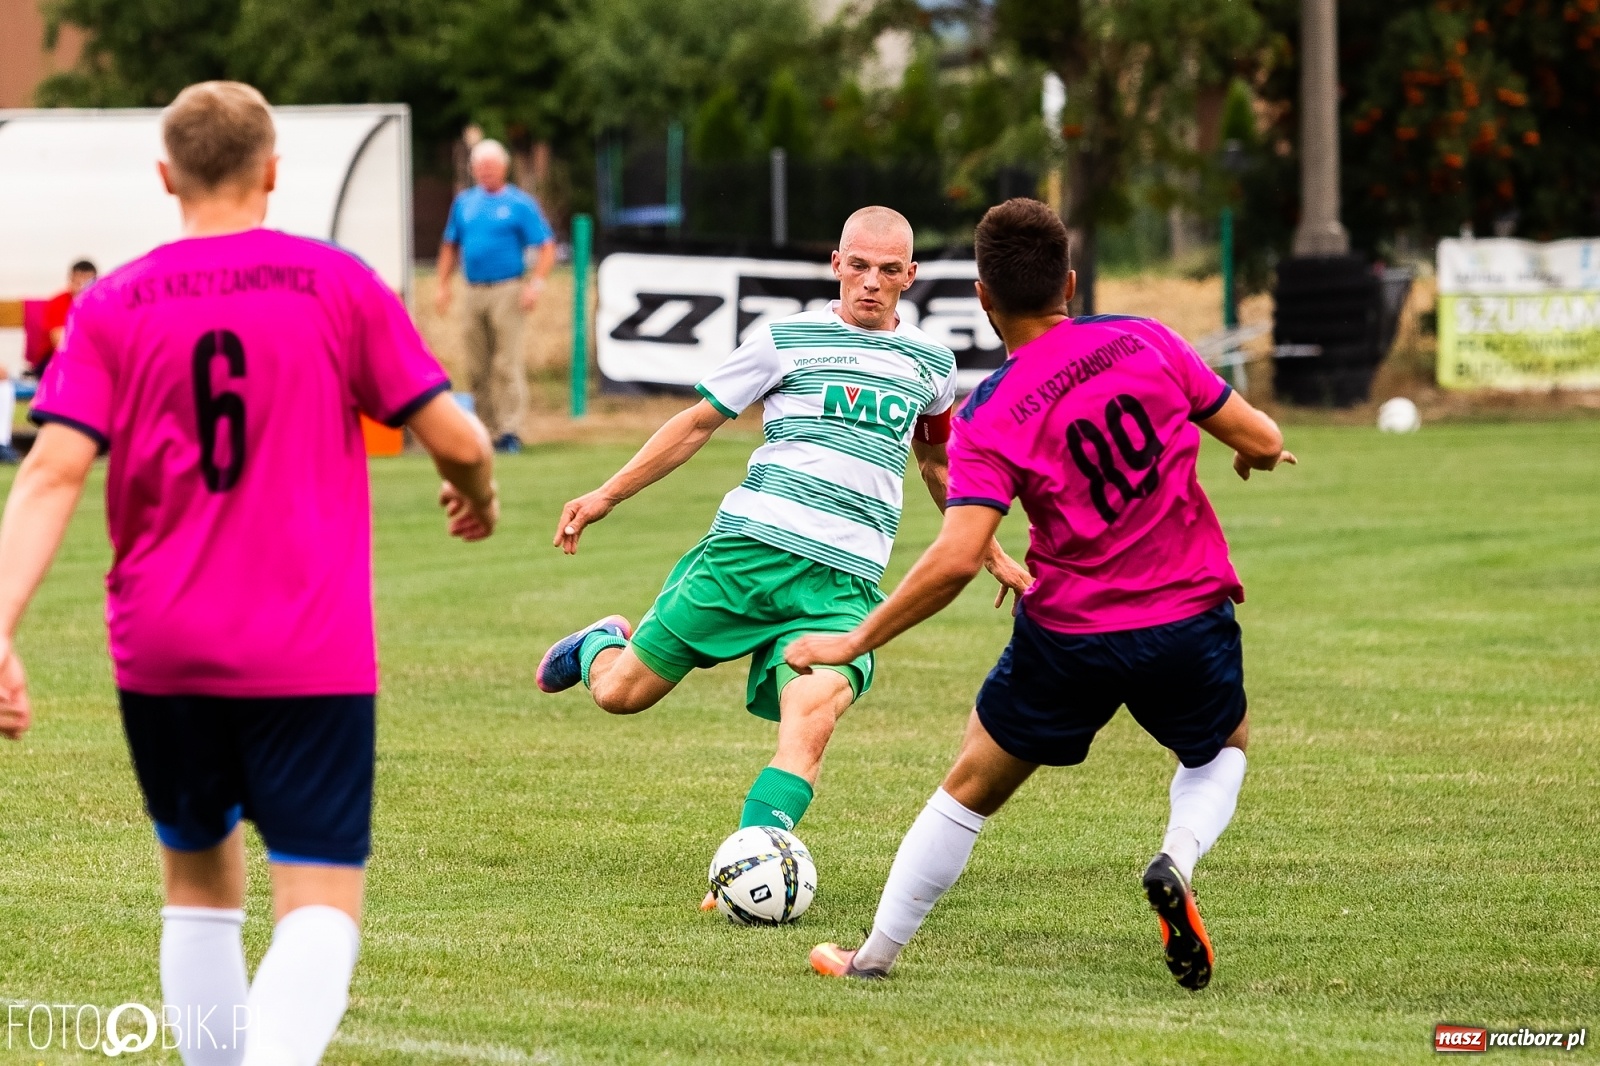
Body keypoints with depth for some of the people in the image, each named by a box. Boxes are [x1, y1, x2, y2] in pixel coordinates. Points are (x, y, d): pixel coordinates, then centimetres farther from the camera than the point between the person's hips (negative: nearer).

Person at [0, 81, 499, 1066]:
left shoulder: (113, 305, 2)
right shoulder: (339, 284, -1)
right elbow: (458, 440, 1)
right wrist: (478, 495, 23)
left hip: (162, 654, 3)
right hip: (310, 655, -3)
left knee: (200, 880, 21)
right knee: (321, 903, -4)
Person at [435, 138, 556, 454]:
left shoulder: (519, 203, 0)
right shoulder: (464, 202, 15)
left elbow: (547, 247, -2)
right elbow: (450, 246, 21)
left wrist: (535, 284, -13)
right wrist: (443, 285, 11)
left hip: (507, 291, -5)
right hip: (474, 293, 5)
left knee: (507, 364, -11)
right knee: (477, 368, 5)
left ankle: (510, 430, -13)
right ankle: (487, 426, 10)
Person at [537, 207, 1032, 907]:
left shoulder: (932, 365, 16)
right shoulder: (787, 339, 6)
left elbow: (936, 461, 34)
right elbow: (699, 422, 13)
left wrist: (992, 556, 37)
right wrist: (606, 496, 10)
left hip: (842, 583, 1)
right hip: (752, 544, -1)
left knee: (809, 724, -25)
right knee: (622, 693, 0)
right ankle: (600, 645, 36)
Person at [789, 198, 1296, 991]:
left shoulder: (989, 418, -13)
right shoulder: (1144, 343, -6)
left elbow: (956, 560, -24)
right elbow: (1259, 439, -3)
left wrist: (853, 642, -15)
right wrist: (1255, 452, 22)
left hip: (1069, 635, -1)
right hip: (1191, 617, 2)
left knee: (971, 788, 18)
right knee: (1222, 749, 31)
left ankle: (874, 958, 26)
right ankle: (1177, 860, -1)